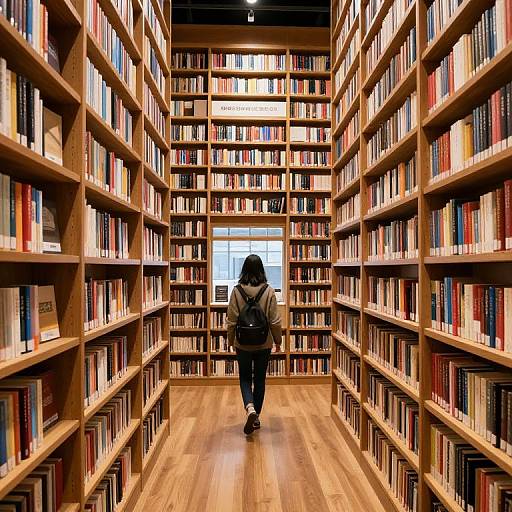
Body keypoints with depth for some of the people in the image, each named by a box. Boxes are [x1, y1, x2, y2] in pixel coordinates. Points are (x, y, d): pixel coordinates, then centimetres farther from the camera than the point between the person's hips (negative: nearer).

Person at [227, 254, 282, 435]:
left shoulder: (237, 291, -10)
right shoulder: (269, 291, -10)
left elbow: (232, 320, -5)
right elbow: (275, 321, -6)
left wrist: (231, 340, 10)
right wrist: (278, 341, 8)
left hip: (243, 344, 0)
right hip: (264, 344, 1)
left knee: (245, 378, 15)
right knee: (260, 379, 15)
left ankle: (250, 408, -7)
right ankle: (256, 417, 24)